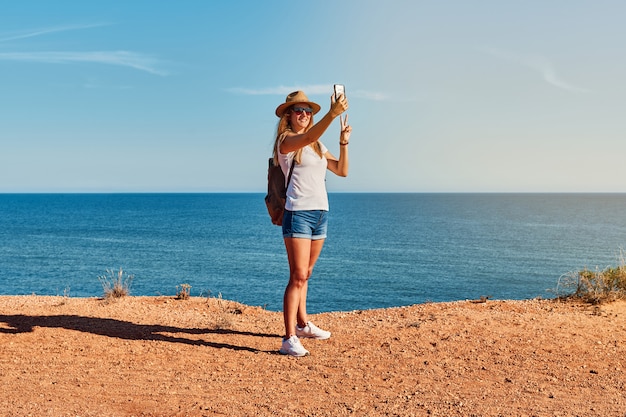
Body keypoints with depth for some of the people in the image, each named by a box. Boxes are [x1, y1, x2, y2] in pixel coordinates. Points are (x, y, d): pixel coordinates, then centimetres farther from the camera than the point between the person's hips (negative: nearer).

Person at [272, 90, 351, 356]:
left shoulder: (317, 146, 19)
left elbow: (342, 170, 13)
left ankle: (302, 324, 28)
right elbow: (307, 137, -26)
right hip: (298, 213, -7)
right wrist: (332, 114, -36)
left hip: (321, 213, 7)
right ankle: (289, 338, -10)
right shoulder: (285, 140, -3)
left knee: (305, 274, 16)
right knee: (298, 276, -12)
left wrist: (343, 142, 1)